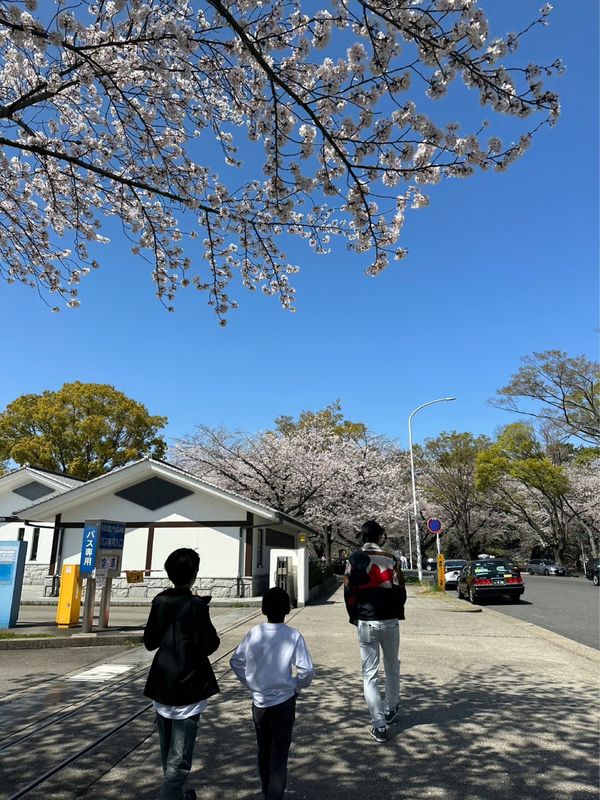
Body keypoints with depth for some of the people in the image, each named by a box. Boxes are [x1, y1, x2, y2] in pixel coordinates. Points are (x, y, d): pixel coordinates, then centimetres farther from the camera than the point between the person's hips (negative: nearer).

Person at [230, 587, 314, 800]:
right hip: (284, 702, -3)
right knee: (279, 756, 8)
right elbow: (307, 670, -18)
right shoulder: (293, 636, -16)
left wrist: (251, 684, 11)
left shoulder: (254, 633, -8)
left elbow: (235, 662, 1)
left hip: (259, 702, 3)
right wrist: (297, 687, 0)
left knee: (263, 751, 22)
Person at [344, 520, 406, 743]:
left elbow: (348, 591, -3)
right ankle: (391, 710, 37)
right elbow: (400, 591, -2)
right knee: (392, 667, 22)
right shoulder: (390, 560, -4)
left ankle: (379, 725, 2)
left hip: (366, 623, -1)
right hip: (390, 621, 1)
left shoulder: (354, 560, -3)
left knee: (370, 673, 4)